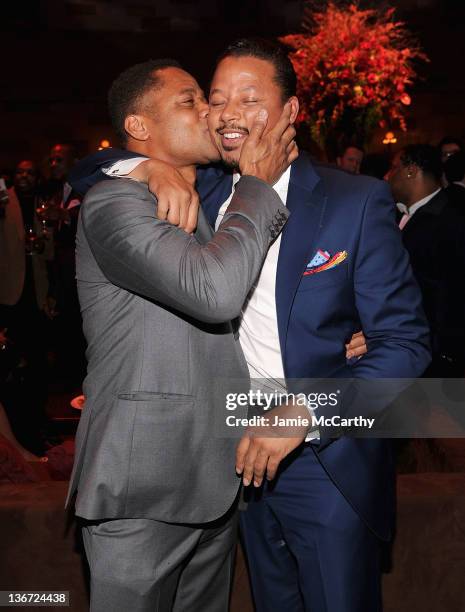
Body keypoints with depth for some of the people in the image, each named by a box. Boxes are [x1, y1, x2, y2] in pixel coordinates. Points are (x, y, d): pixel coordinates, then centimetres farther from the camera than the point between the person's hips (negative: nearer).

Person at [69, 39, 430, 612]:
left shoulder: (357, 201, -12)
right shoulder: (203, 191, 0)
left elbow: (404, 343, -13)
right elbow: (89, 172, 8)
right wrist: (157, 168, -14)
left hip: (328, 462, -4)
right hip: (242, 452, 4)